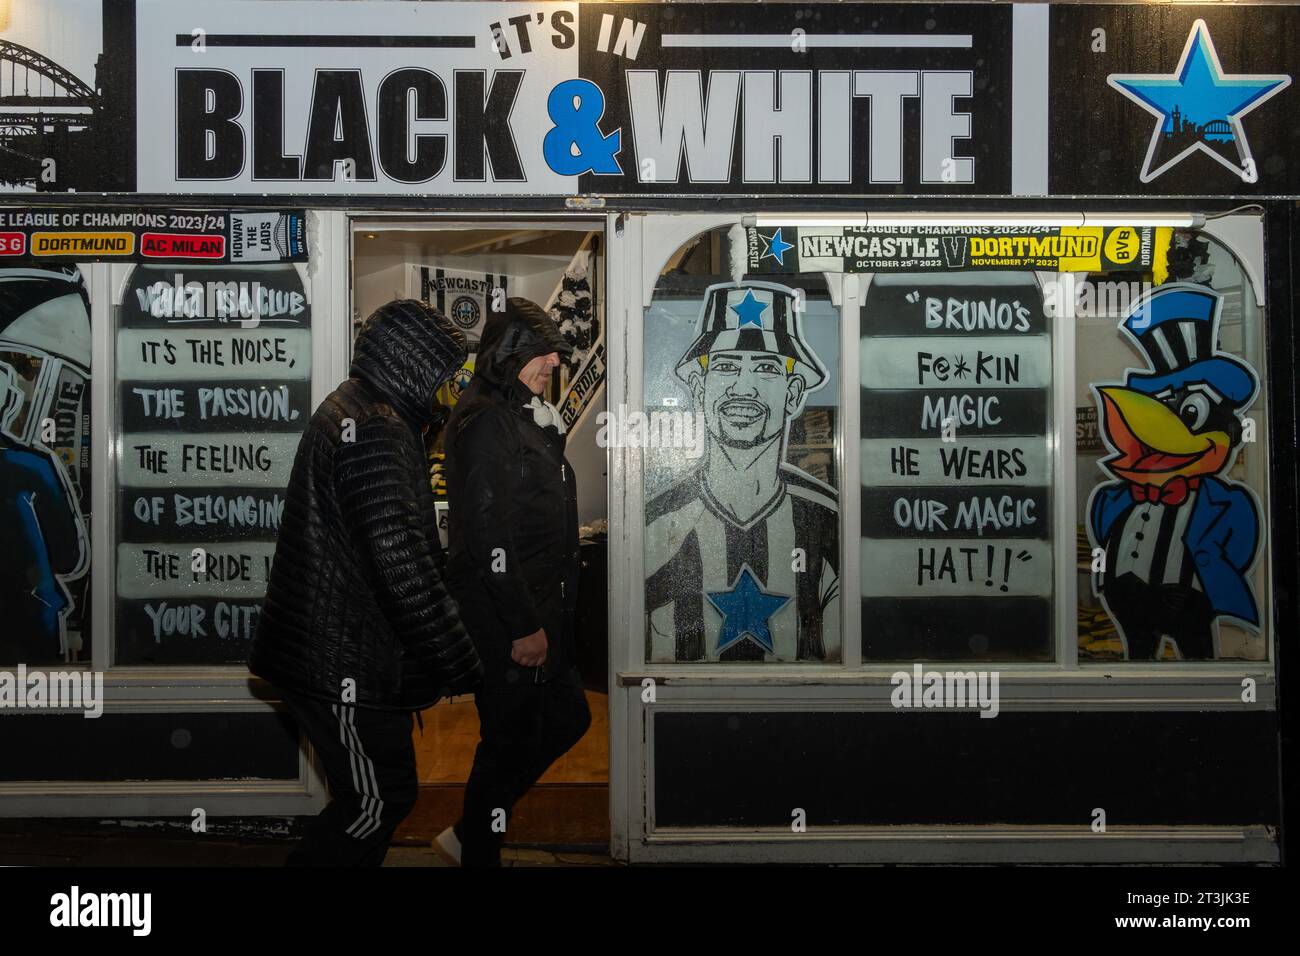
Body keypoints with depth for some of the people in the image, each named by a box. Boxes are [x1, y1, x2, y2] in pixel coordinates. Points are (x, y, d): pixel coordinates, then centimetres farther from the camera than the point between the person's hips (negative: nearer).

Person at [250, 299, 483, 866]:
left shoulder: (348, 410, 14)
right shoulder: (375, 434, -21)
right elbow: (402, 564, -26)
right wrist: (460, 669, -21)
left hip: (328, 650, 11)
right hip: (347, 664, -11)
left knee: (372, 795, 19)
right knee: (378, 801, 0)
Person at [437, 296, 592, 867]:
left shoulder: (527, 419, 16)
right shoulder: (486, 421, -16)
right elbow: (487, 537, -23)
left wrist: (547, 615, 18)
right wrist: (525, 626, -21)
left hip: (536, 614, 10)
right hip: (504, 620, -10)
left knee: (567, 719, 17)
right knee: (511, 740, 1)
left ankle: (469, 837, 27)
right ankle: (478, 852, 19)